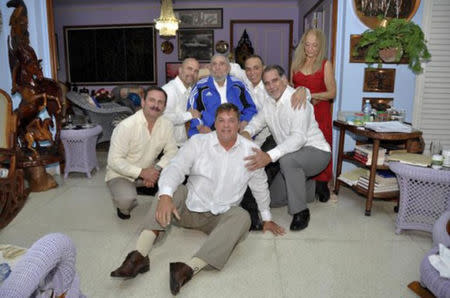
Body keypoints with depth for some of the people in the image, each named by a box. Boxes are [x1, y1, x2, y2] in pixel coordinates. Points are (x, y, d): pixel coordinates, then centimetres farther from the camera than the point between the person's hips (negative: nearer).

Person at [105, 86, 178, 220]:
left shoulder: (167, 125, -9)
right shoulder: (126, 126, -24)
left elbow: (171, 152, -5)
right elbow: (114, 160, -22)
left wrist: (156, 169, -23)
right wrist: (141, 172, -29)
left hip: (149, 170, 5)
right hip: (121, 173, -4)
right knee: (126, 200, -33)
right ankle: (123, 206, 6)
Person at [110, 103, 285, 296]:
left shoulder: (251, 150, -3)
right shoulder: (198, 142, -6)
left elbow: (260, 186, 8)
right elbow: (176, 168, -19)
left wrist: (266, 218, 15)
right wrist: (165, 196, -38)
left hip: (220, 217, 0)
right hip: (189, 207, 0)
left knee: (243, 218, -29)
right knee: (169, 190, -24)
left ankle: (190, 268, -43)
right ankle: (140, 255, -33)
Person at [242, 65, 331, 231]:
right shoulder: (270, 103, 3)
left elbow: (299, 137, -35)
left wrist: (270, 156, -49)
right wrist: (245, 132, -20)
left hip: (316, 152, -8)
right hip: (292, 160, 8)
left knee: (288, 159, -40)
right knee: (274, 199, 8)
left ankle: (300, 212, -23)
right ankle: (311, 188, 31)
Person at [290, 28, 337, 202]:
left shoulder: (325, 65, 1)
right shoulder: (296, 64, 11)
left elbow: (332, 92, -3)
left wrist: (310, 95, -14)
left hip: (319, 112, -2)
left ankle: (321, 185, 8)